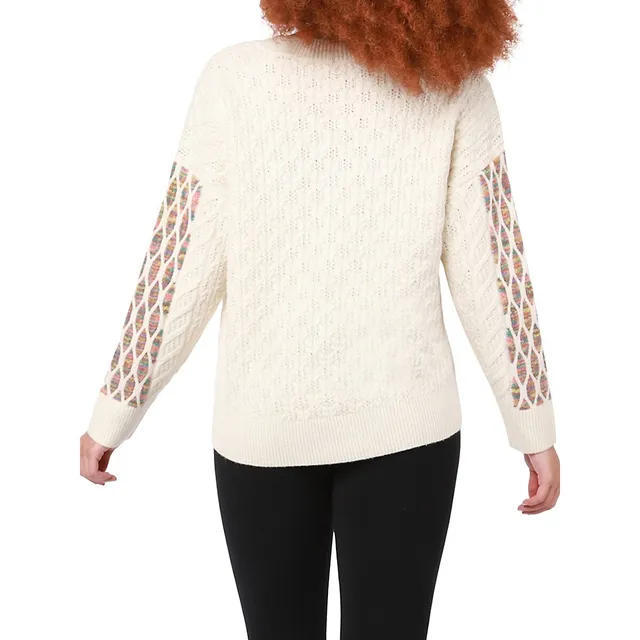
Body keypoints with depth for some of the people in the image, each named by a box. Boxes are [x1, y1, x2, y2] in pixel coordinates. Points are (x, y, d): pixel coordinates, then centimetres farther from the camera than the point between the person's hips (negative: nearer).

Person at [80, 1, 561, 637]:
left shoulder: (235, 75, -6)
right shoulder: (456, 82, -4)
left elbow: (179, 269, -5)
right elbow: (492, 271, -5)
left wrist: (113, 414, 6)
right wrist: (534, 427, 5)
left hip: (264, 419, 1)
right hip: (403, 415, 0)